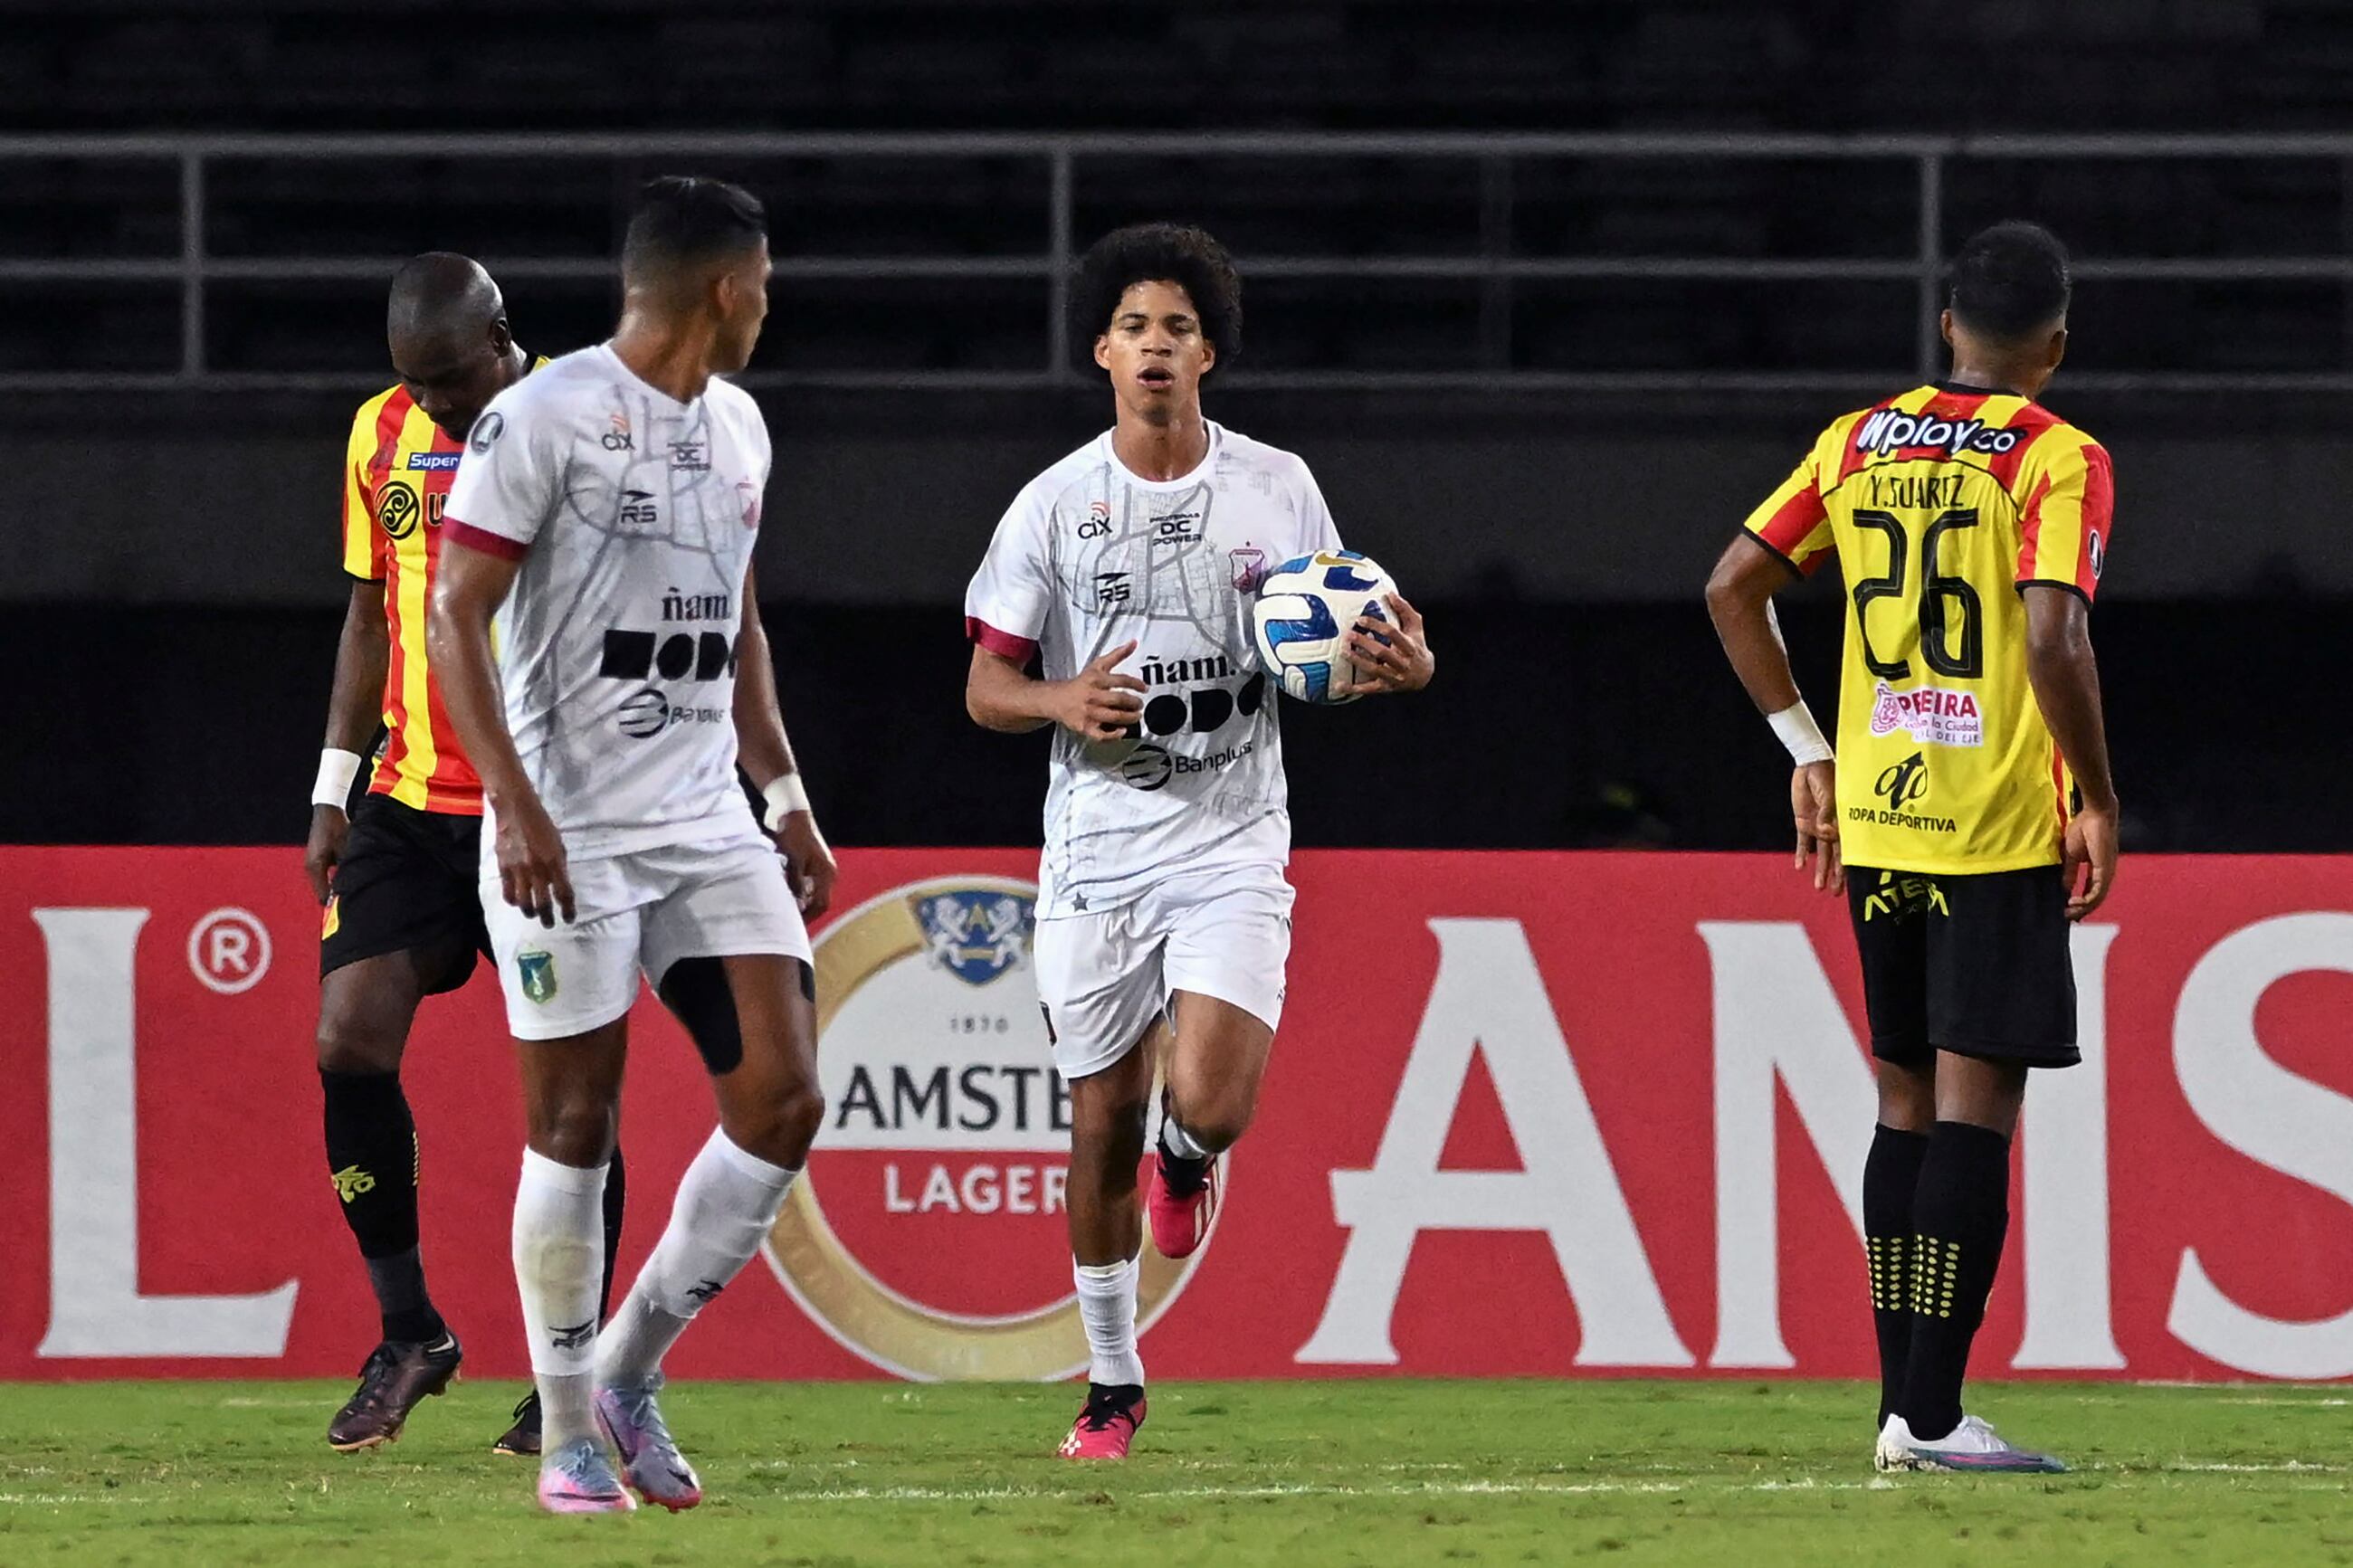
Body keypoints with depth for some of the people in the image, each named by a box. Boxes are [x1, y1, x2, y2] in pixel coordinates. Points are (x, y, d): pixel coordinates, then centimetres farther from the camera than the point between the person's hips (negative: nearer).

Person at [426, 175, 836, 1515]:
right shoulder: (544, 418, -10)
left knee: (784, 1100, -5)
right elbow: (454, 616, -13)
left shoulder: (737, 427, 14)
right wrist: (516, 803, -21)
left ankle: (629, 1368, 10)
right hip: (570, 834, -7)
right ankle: (570, 1439, 9)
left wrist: (787, 798, 19)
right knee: (576, 1126, -1)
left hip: (708, 824, 7)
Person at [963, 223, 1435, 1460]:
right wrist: (1064, 701, -20)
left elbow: (1329, 652, 10)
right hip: (1097, 846, 1)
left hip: (1231, 844, -1)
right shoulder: (1054, 503, 1)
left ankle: (1184, 1159, 23)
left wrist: (1395, 664, -13)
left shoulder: (1275, 486, 3)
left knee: (1211, 1107, -17)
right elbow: (986, 686, 2)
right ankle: (1111, 1382, 21)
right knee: (1103, 1121, 5)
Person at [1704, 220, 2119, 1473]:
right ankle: (1931, 1417, -9)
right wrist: (2096, 798, -10)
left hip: (1873, 818, 6)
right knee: (1974, 1111, -5)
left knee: (1907, 1106, 14)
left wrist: (1807, 750, 16)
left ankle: (1901, 1404, 15)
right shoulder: (2056, 458, -9)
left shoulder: (1859, 443, 9)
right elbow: (2053, 635, -20)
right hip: (2000, 829, -6)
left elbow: (1731, 588, 10)